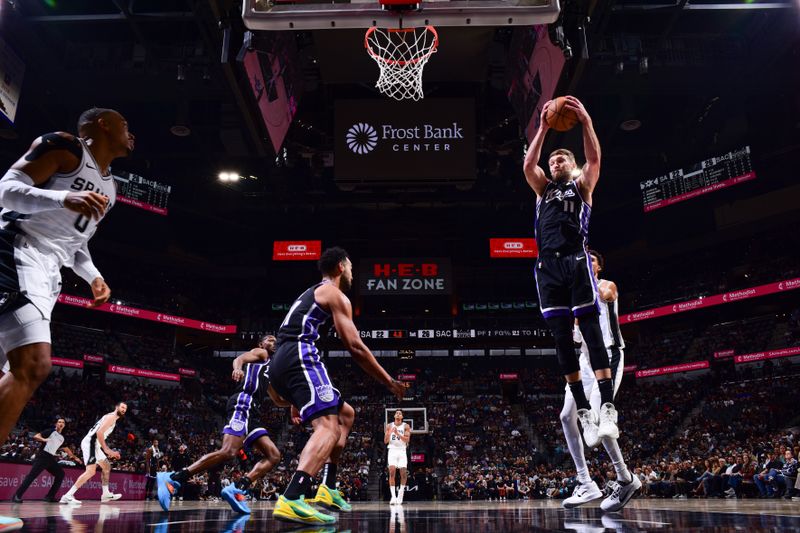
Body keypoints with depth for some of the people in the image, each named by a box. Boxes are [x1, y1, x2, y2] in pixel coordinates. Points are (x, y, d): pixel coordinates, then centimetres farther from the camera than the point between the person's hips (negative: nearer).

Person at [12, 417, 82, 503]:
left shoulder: (62, 438, 19)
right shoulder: (50, 431, 1)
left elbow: (66, 449, 31)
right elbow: (36, 436, -8)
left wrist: (74, 458, 30)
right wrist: (43, 439, -29)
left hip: (51, 459, 7)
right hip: (42, 456, -7)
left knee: (60, 474, 4)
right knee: (32, 475, -16)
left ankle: (50, 496, 6)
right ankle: (17, 496, -12)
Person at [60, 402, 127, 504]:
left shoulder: (113, 419, 22)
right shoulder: (111, 417, -9)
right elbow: (99, 432, -22)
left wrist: (110, 451, 25)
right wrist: (106, 449, -20)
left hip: (94, 444, 11)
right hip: (90, 442, -11)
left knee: (107, 467, 19)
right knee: (91, 471, -20)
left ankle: (106, 494, 24)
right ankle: (68, 496, -24)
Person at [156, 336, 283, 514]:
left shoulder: (270, 368, 34)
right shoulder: (260, 353, 11)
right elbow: (239, 358, -12)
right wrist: (237, 368, -34)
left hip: (252, 411, 10)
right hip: (243, 403, -10)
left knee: (274, 456, 2)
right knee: (228, 452, -26)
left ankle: (237, 488, -14)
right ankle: (171, 479, -25)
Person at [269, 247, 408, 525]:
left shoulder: (310, 294, 31)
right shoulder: (335, 294, 2)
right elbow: (355, 347, -6)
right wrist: (389, 382, 3)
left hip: (281, 363, 10)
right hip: (300, 357, -10)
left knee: (344, 414, 20)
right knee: (328, 425, -21)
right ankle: (291, 500, -40)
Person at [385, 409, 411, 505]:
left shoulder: (406, 426, 4)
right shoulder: (389, 426, 7)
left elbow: (407, 440, -8)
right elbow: (385, 441, 3)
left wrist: (398, 434, -19)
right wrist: (390, 433, -15)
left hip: (402, 451, 0)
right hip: (392, 450, 0)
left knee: (404, 473, -4)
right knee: (392, 471, -15)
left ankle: (401, 493, 18)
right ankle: (393, 496, -17)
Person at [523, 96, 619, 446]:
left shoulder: (582, 186, 18)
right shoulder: (543, 189, 25)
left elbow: (594, 159, -1)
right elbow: (528, 164, 8)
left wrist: (586, 122, -9)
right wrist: (543, 128, 4)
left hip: (576, 260, -3)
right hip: (548, 265, 4)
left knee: (591, 330, -11)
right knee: (562, 338, 0)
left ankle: (607, 407, -15)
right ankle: (583, 411, 5)